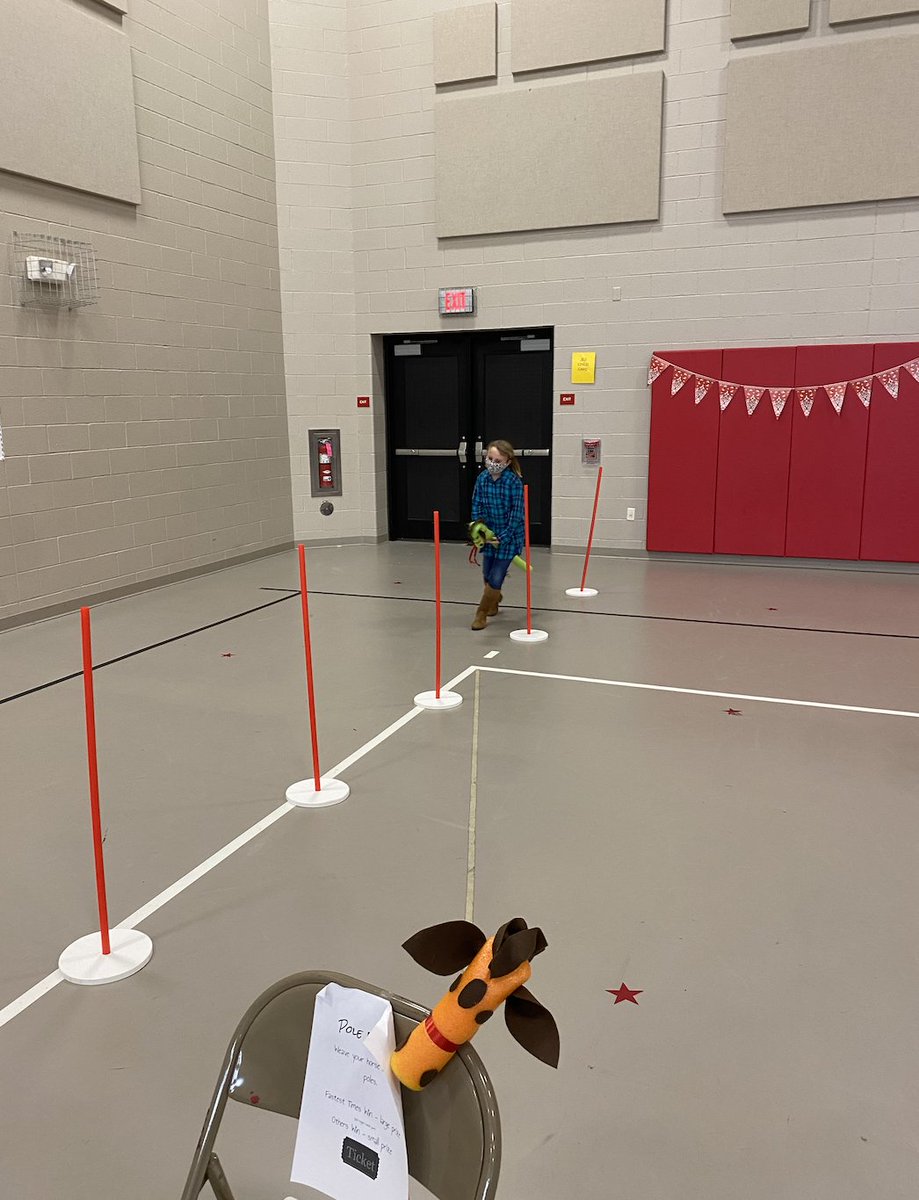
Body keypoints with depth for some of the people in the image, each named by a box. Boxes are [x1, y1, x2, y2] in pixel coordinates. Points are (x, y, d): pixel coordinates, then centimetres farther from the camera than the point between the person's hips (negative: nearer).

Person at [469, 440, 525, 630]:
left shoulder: (514, 481, -21)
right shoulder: (482, 478, -7)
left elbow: (517, 513, -18)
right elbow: (477, 505, 2)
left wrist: (503, 537, -18)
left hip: (509, 535, -5)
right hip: (489, 533, 5)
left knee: (495, 579, -5)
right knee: (487, 575, 18)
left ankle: (481, 615, 12)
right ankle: (494, 601, 48)